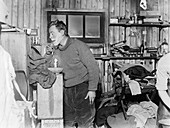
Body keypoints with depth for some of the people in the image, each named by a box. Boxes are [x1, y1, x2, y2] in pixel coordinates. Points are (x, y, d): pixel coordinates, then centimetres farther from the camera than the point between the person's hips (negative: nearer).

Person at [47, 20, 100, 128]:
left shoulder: (78, 45, -11)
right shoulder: (55, 50, 9)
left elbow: (93, 67, -13)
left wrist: (92, 89, -16)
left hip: (82, 88, -6)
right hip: (66, 90, 6)